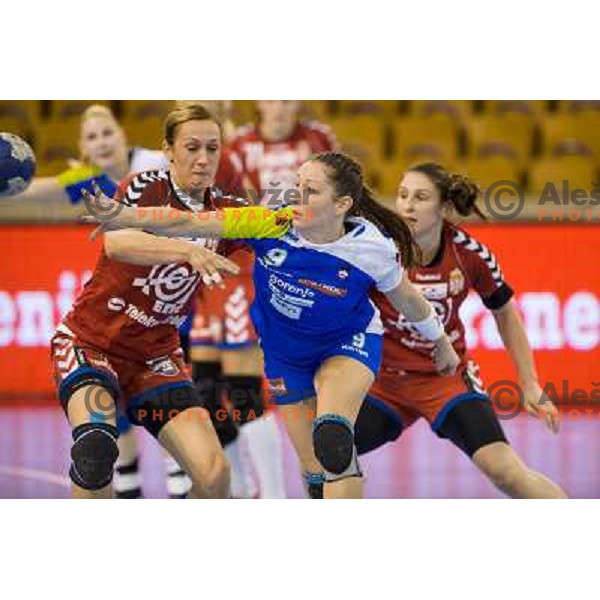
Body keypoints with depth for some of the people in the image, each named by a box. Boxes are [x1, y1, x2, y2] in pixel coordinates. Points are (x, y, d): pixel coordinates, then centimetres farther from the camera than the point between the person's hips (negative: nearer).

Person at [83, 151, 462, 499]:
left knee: (332, 439, -31)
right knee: (315, 468, 6)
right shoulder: (274, 224, -25)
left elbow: (406, 298, -3)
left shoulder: (374, 249, -24)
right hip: (284, 352, 3)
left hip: (348, 344, -3)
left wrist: (442, 343, 12)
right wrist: (122, 216, -42)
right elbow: (189, 224, -29)